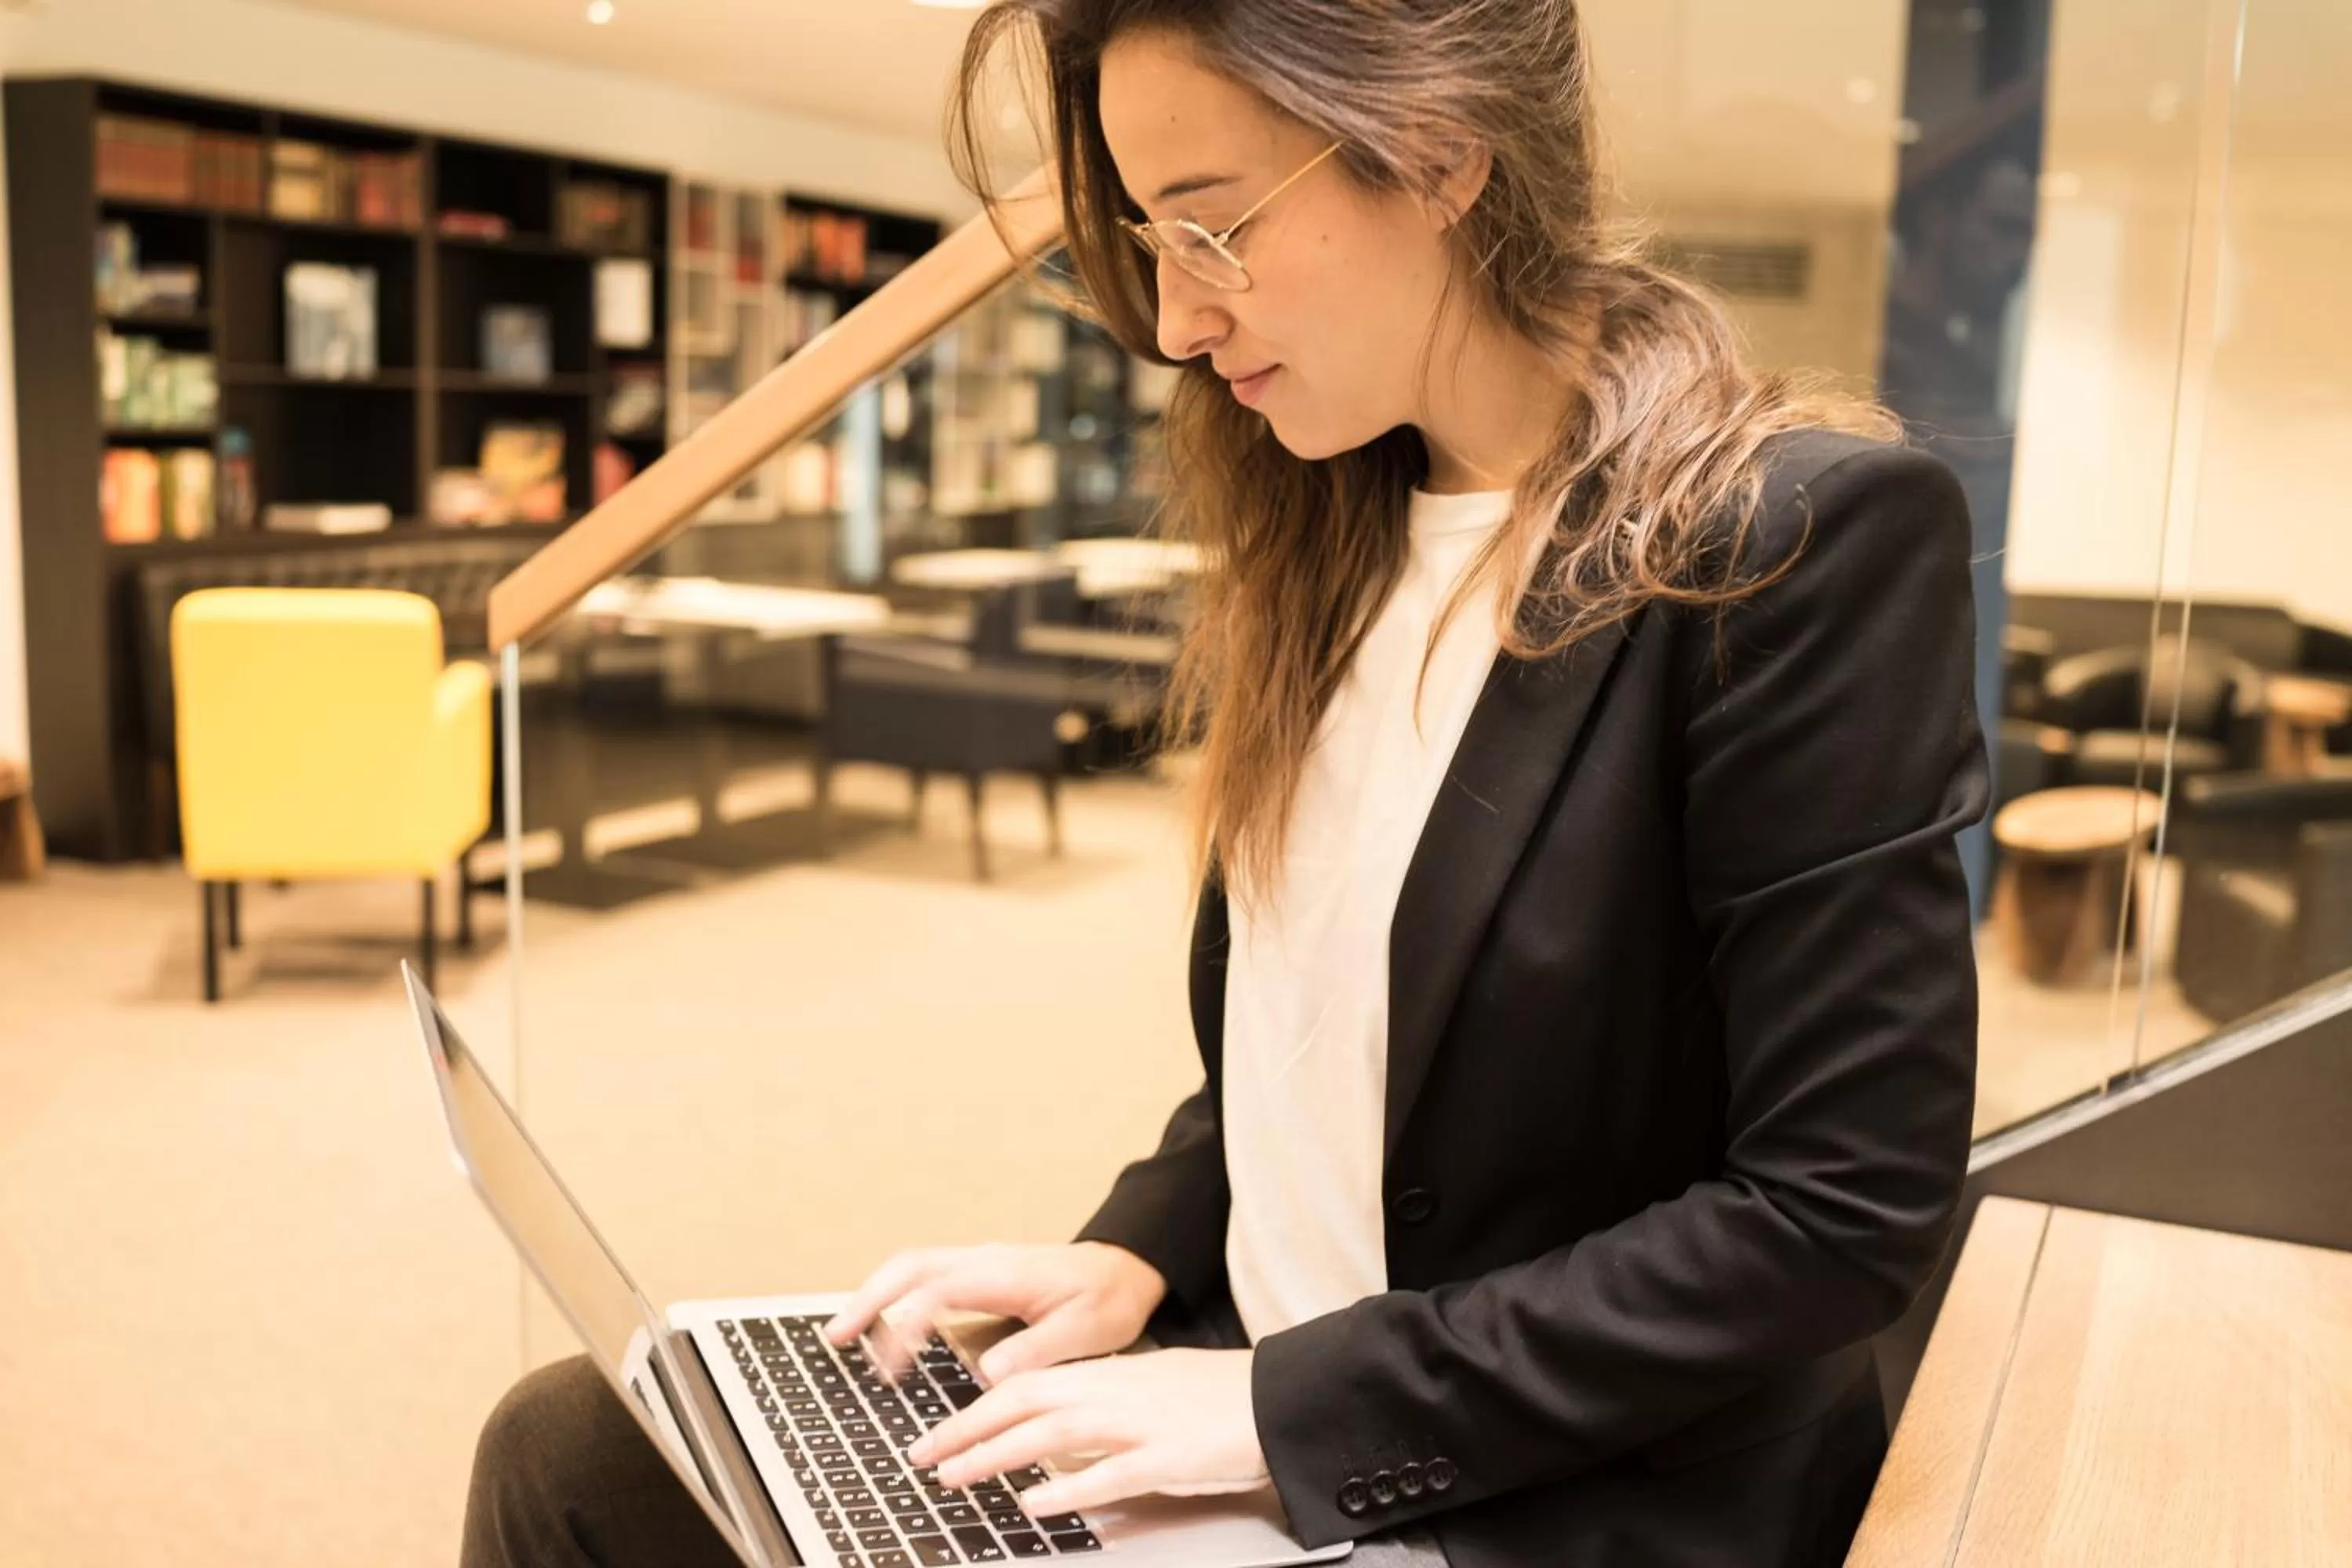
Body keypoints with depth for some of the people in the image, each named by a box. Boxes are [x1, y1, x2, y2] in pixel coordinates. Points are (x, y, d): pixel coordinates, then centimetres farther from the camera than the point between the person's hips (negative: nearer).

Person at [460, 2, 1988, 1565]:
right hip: (1241, 1387, 7)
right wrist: (1136, 1257, -3)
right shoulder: (1332, 529, 5)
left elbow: (1841, 1211, -19)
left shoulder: (1809, 541, -18)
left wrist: (1294, 1401, -18)